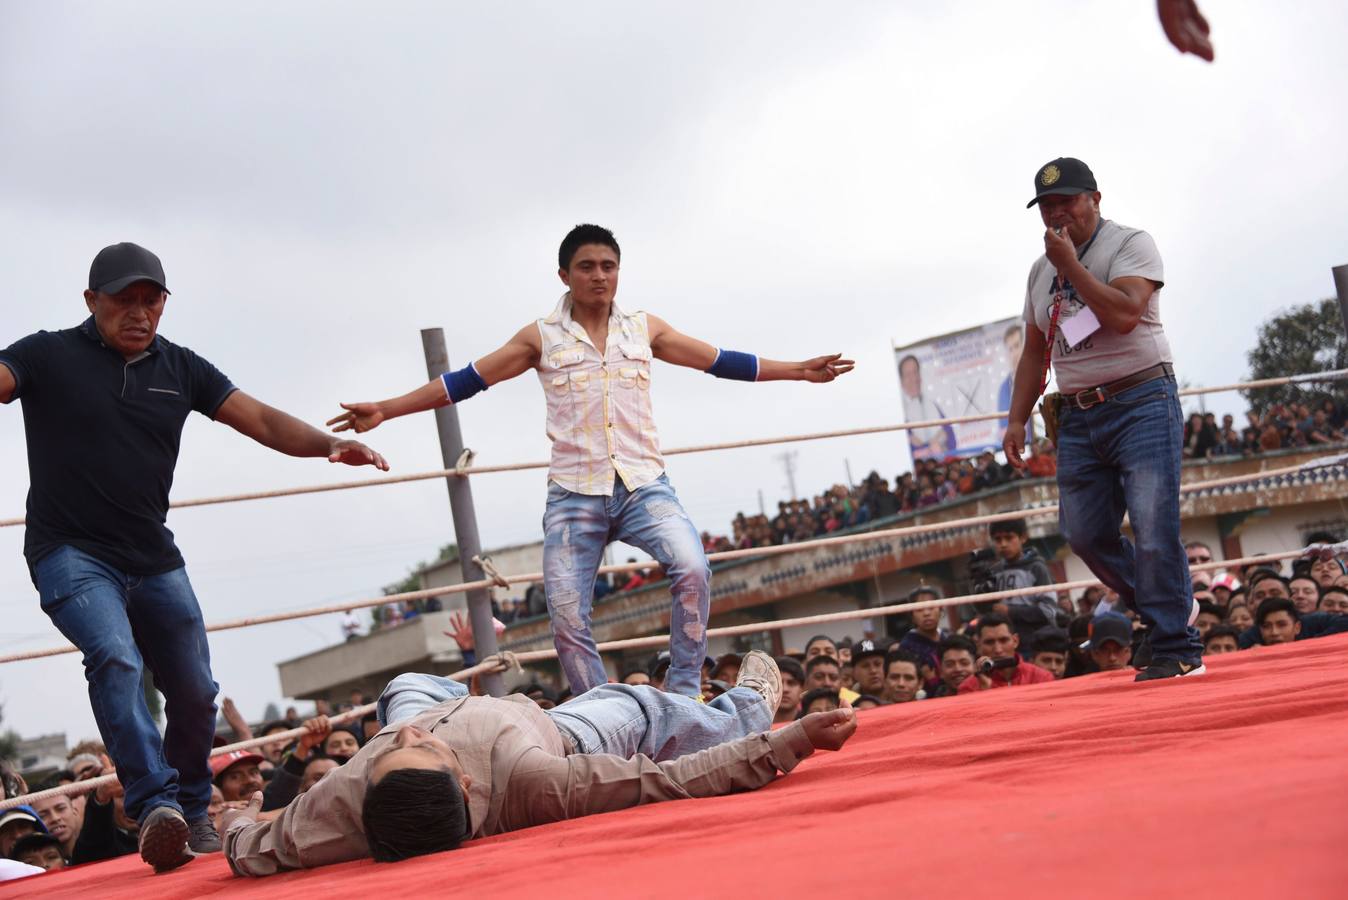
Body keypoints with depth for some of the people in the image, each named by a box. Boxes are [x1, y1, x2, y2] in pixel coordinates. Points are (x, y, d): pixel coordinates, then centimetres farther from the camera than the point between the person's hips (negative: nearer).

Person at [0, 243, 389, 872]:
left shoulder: (180, 369, 7)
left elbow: (260, 420, 2)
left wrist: (329, 445, -14)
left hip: (153, 559, 5)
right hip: (71, 554, -5)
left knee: (195, 694, 4)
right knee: (115, 659, -29)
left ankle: (193, 816, 24)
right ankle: (155, 805, -34)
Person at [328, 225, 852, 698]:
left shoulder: (644, 329, 11)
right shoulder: (542, 338, 6)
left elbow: (720, 362, 13)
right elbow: (467, 381, 5)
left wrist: (799, 370, 9)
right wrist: (385, 410, -1)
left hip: (644, 484, 0)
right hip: (574, 496, 0)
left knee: (691, 568, -25)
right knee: (567, 619, -6)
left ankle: (684, 693, -13)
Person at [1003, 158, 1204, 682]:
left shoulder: (1131, 245, -3)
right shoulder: (1042, 270, 17)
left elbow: (1124, 314, -21)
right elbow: (1035, 350, 22)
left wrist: (1070, 265, -15)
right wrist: (1017, 419, 15)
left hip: (1141, 404, -7)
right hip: (1078, 417, 7)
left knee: (1153, 530, -13)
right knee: (1084, 534, 4)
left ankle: (1176, 649, -6)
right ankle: (1162, 610, 23)